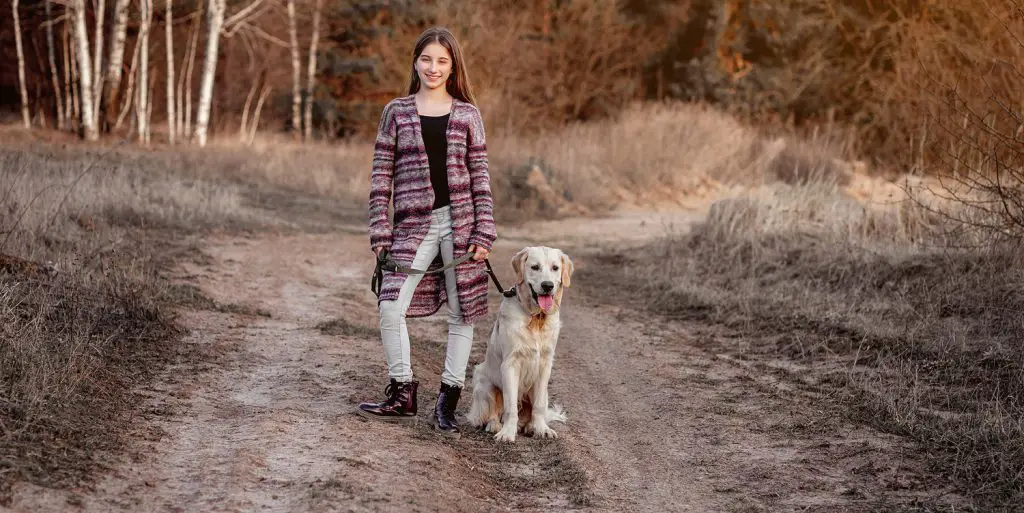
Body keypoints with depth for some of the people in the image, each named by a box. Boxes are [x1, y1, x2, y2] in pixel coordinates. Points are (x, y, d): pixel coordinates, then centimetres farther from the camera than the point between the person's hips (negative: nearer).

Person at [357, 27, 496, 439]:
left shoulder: (467, 115, 7)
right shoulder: (396, 112, 8)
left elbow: (480, 176, 6)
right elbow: (382, 174, 6)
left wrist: (484, 233, -2)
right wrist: (380, 229, -1)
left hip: (460, 223, 0)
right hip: (414, 225, 0)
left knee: (462, 313, 1)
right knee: (390, 307, -11)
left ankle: (447, 404, 10)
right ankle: (402, 396, 3)